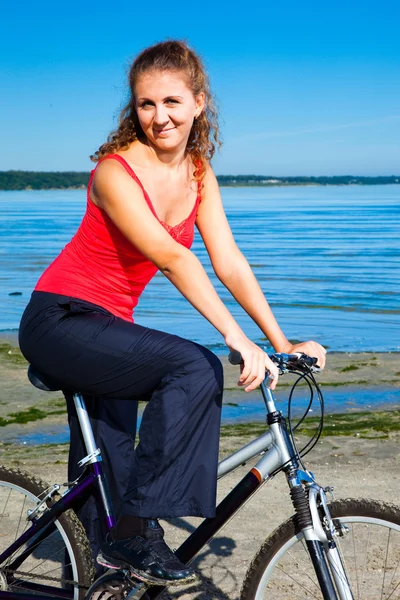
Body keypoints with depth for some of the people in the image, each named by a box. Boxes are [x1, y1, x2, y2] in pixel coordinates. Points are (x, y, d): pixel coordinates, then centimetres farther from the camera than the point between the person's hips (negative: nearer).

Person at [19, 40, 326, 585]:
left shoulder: (198, 173, 0)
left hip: (108, 325, 8)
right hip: (60, 321, -8)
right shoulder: (115, 172, -22)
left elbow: (229, 262, -6)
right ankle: (134, 533, -20)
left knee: (113, 467, 19)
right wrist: (237, 340, -41)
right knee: (194, 367, -28)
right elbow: (173, 258, -33)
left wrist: (282, 342, -14)